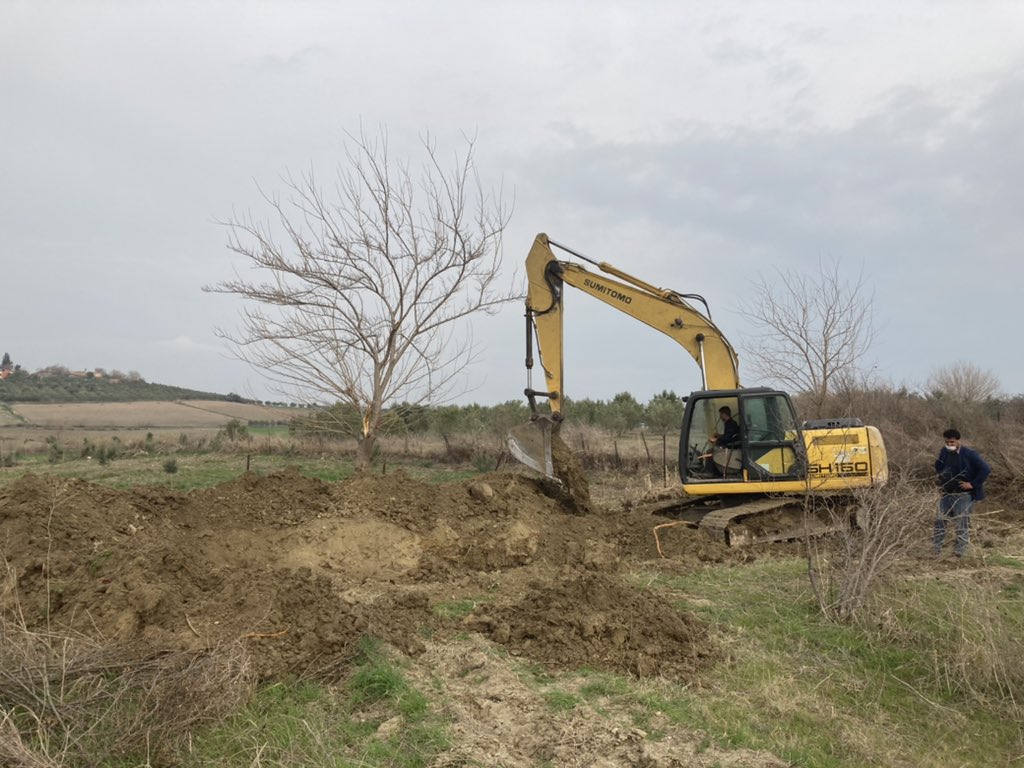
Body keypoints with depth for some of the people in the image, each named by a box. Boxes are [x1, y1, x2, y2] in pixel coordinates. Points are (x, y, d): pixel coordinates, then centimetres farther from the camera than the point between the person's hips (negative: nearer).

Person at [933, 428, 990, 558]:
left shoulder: (969, 454, -15)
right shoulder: (944, 451, 3)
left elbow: (985, 469, -17)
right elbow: (938, 464, 24)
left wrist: (973, 484, -17)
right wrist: (939, 474, 9)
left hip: (964, 494, -6)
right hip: (948, 493, 6)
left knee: (962, 521, -7)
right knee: (940, 519, 5)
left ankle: (960, 548, 0)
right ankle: (936, 547, 13)